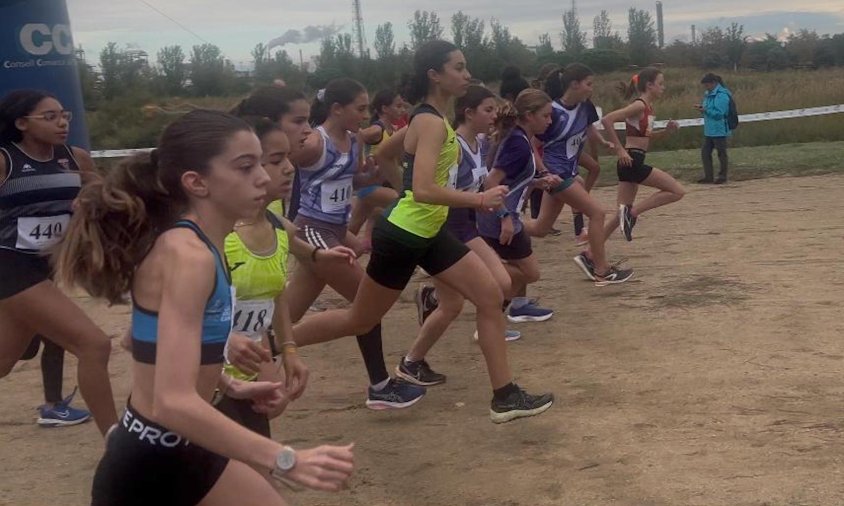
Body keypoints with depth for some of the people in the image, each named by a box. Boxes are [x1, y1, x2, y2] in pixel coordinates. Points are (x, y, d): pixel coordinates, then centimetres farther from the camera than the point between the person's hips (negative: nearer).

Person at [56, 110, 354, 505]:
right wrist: (287, 461, -36)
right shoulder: (186, 254, -25)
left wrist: (230, 386, 25)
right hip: (150, 461, -9)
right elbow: (174, 402, -34)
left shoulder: (193, 244, 3)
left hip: (189, 449, 9)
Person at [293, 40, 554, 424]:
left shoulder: (431, 117, 9)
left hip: (428, 233, 9)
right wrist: (479, 199, -25)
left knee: (491, 297, 2)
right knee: (360, 321, 6)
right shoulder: (431, 122, -21)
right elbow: (423, 190, -32)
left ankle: (505, 397, 7)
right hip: (403, 236, -9)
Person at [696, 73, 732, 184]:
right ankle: (708, 176, 15)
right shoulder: (709, 94, 10)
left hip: (719, 130, -9)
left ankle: (722, 177, 15)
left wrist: (705, 110, -24)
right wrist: (701, 107, -1)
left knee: (721, 153, 4)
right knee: (705, 152, 8)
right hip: (709, 130, 9)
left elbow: (719, 113, -21)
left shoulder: (722, 95, -16)